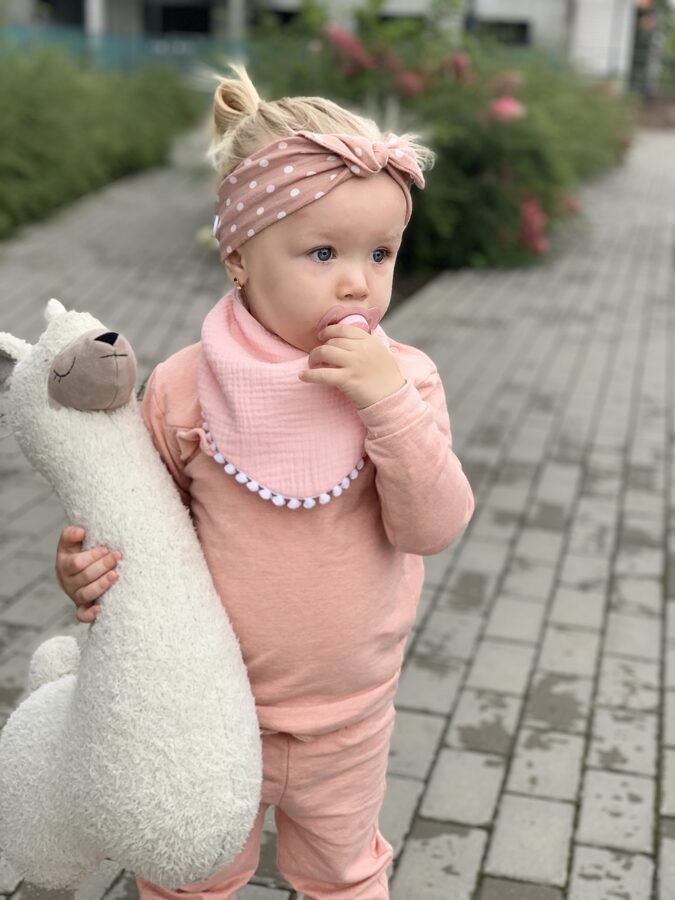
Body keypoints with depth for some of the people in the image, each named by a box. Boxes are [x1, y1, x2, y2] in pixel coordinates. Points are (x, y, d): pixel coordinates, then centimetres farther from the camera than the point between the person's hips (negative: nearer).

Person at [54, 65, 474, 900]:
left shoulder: (404, 379, -14)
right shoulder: (186, 385, -16)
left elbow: (434, 527, -21)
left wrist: (389, 403, -33)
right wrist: (93, 566, -21)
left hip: (347, 718, 1)